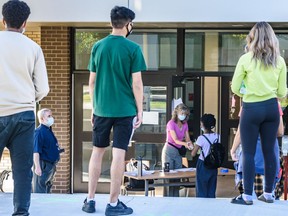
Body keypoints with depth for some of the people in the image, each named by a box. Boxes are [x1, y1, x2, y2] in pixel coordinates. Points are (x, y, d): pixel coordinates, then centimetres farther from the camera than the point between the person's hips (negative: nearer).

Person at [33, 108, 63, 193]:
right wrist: (37, 167, -24)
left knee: (47, 190, 16)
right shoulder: (39, 131, -15)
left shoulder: (49, 131, 13)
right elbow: (36, 151, -21)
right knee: (40, 191, -7)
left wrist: (58, 150, 11)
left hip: (51, 165, 10)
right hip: (43, 166, -10)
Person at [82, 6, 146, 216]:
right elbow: (136, 83, -8)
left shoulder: (98, 46, 5)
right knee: (119, 154, -2)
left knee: (97, 151, 13)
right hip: (125, 109, -4)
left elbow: (92, 82, 9)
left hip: (102, 109, 4)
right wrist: (140, 110, 0)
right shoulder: (133, 48, -7)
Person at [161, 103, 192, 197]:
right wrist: (184, 143, -42)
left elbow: (187, 138, -1)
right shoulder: (171, 124, -15)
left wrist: (190, 144, -24)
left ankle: (176, 198, 11)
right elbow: (175, 140, -24)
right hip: (169, 150, -6)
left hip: (178, 152, 6)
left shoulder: (185, 125, 4)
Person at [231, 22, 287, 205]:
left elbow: (235, 88, -3)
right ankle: (268, 193, 16)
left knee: (249, 153, 2)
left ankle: (248, 196, 3)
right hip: (271, 108, 4)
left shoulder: (246, 59, -8)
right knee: (269, 150, 10)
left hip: (251, 109, -3)